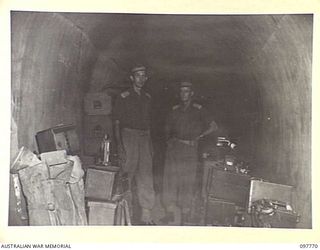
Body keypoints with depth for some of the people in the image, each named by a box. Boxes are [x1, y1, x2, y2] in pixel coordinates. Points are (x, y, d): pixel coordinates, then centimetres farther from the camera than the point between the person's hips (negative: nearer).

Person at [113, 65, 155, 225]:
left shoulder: (147, 98, 14)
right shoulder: (123, 98, -1)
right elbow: (117, 123, -3)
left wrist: (150, 145, 14)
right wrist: (119, 146, -11)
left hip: (144, 137, 5)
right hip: (128, 135, -4)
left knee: (146, 176, 2)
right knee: (128, 173, -2)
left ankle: (146, 215, 7)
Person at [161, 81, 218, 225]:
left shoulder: (198, 110, 2)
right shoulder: (174, 110, 13)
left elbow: (214, 126, 6)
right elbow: (168, 128, 26)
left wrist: (198, 137, 1)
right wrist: (169, 139, 10)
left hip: (189, 150, -3)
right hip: (173, 148, 3)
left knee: (187, 183, -2)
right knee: (169, 180, -1)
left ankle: (184, 216, 7)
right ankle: (170, 212, 9)